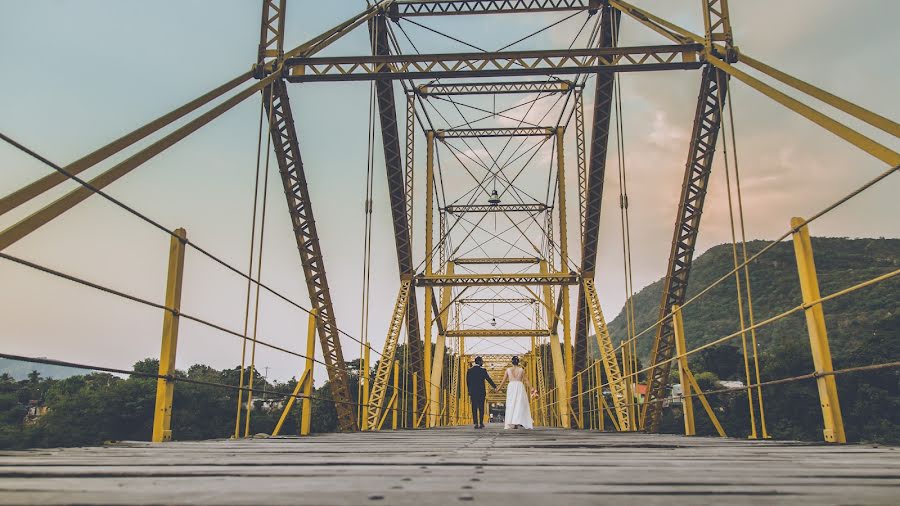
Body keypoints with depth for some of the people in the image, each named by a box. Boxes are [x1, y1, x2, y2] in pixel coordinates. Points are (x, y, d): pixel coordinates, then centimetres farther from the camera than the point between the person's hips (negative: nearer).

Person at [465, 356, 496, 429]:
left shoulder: (469, 370, 4)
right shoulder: (483, 370, -6)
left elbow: (467, 382, 7)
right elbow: (489, 379, -1)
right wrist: (495, 386, 10)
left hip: (472, 392, 2)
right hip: (481, 392, -2)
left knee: (474, 408, 3)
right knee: (481, 408, 5)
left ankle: (476, 423, -2)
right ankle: (481, 423, 5)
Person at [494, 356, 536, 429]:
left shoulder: (508, 369, 4)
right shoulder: (521, 370, 3)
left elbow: (504, 380, 7)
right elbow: (526, 380, 3)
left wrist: (499, 388, 18)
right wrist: (531, 388, 10)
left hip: (511, 387, 1)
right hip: (520, 386, -1)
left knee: (511, 405, 5)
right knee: (520, 405, 2)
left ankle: (511, 423, -1)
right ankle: (519, 423, -6)